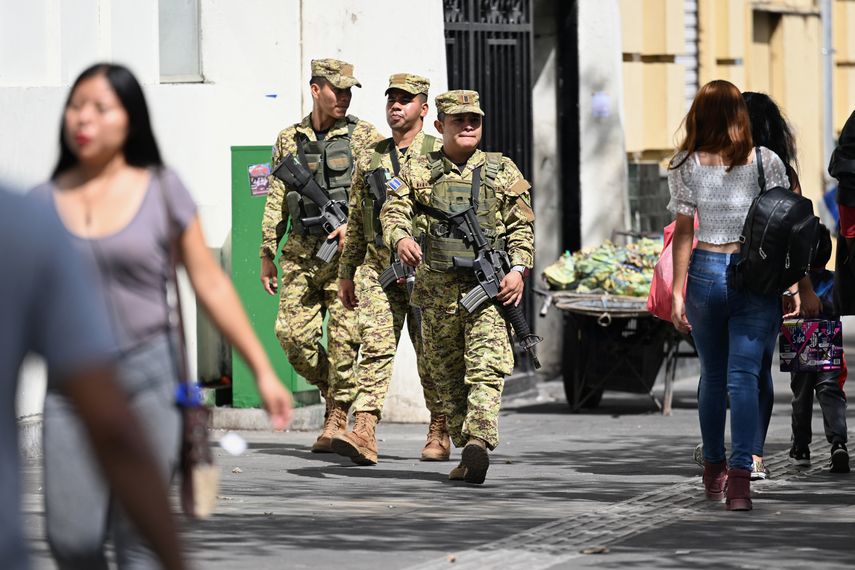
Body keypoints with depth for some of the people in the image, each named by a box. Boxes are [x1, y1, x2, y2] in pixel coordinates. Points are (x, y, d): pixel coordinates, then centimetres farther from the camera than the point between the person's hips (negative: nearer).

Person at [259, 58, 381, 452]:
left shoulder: (364, 137, 4)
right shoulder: (289, 140, 13)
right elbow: (276, 200, 16)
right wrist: (267, 254, 12)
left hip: (347, 251, -3)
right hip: (300, 253, 3)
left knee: (343, 336, -7)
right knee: (293, 333, -4)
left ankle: (336, 418, 2)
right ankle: (333, 388, 20)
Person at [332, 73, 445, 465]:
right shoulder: (370, 159, 14)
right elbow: (356, 219, 20)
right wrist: (346, 273, 19)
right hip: (379, 269, 3)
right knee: (376, 347, -11)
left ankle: (439, 434, 19)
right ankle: (363, 434, -22)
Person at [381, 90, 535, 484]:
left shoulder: (502, 171, 11)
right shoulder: (418, 172, 11)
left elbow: (521, 226, 9)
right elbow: (393, 211, -3)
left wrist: (518, 268, -7)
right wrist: (401, 238, -26)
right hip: (437, 287, 2)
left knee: (486, 369, -18)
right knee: (447, 376, 7)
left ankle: (478, 442, -31)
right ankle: (465, 452, 16)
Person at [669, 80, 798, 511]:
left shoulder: (686, 166, -3)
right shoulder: (766, 161, -4)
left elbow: (683, 231, -3)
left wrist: (677, 292, -1)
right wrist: (793, 285, 3)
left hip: (705, 272, 1)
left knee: (712, 376, 17)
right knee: (743, 377, -6)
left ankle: (714, 471, 28)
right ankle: (740, 478, -20)